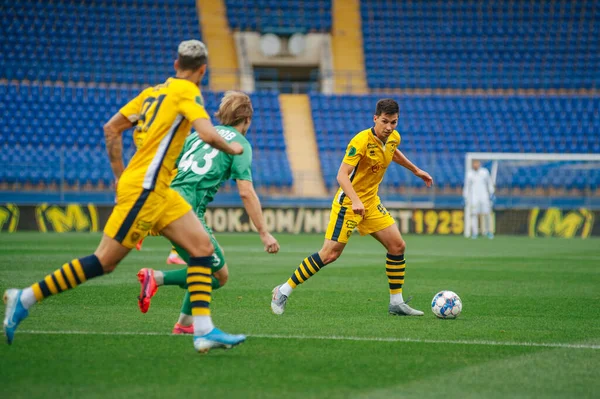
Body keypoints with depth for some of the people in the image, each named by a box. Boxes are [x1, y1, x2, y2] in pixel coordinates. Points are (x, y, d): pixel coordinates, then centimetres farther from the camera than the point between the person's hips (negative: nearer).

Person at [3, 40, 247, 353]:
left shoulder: (154, 91, 15)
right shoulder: (187, 92, -8)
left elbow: (111, 129, 16)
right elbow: (207, 134, -23)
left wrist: (120, 175, 19)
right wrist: (231, 148, -3)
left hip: (158, 191, 9)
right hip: (144, 189, -9)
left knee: (203, 247, 3)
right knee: (104, 261, -7)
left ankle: (204, 331, -2)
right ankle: (26, 298, -1)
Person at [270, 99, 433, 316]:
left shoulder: (394, 138, 0)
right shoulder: (361, 141, -24)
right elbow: (342, 175, -29)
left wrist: (416, 170, 32)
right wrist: (355, 201, -41)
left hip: (371, 202, 7)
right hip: (349, 202, -7)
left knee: (397, 246, 1)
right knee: (330, 253, -11)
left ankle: (397, 302, 11)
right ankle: (284, 291, 0)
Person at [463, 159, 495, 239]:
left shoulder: (485, 172, 4)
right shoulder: (469, 174, 2)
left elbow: (489, 183, 12)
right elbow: (467, 186, 8)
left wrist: (491, 193, 8)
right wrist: (465, 197, 7)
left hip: (484, 196, 1)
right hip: (473, 197, -1)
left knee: (486, 213, -5)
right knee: (474, 214, -4)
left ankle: (488, 231, 9)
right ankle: (474, 232, 0)